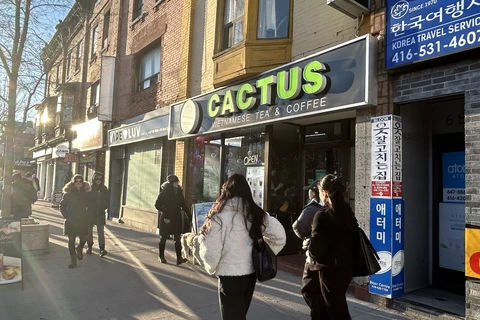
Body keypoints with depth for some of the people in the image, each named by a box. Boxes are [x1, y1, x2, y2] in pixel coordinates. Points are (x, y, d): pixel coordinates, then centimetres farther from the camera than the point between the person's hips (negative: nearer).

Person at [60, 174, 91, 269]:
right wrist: (66, 216, -5)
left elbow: (89, 205, 15)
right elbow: (62, 206, 5)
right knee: (71, 240, 2)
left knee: (83, 239, -2)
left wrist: (87, 212, 1)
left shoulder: (86, 194, 4)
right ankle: (73, 260, 13)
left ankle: (79, 249, 33)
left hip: (83, 221, 1)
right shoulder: (68, 194, -1)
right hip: (71, 221, -1)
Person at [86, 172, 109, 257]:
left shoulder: (104, 189, 5)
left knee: (101, 231, -5)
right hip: (90, 213, -1)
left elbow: (107, 200, 9)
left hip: (100, 213, 1)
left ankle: (102, 249, -7)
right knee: (89, 231, 8)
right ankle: (89, 246, 23)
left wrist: (104, 207, -3)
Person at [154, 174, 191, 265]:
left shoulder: (179, 192, 6)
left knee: (177, 238, -1)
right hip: (166, 219, -4)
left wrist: (190, 216, 6)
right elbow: (157, 204, -8)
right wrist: (166, 212, -18)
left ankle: (179, 258, -2)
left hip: (177, 219, 4)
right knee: (163, 237, 9)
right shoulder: (164, 192, -8)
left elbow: (184, 205, 12)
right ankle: (161, 256, 24)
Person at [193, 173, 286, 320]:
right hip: (251, 273, 5)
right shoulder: (256, 213, -2)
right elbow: (280, 236, -1)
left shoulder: (220, 216, -15)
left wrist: (211, 267, 6)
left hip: (229, 275, -5)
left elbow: (211, 250, -14)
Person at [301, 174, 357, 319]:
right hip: (345, 266, 7)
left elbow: (315, 247, -19)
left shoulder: (322, 215, -19)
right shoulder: (347, 211, 2)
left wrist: (312, 257, 1)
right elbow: (352, 238, 8)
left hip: (329, 269, -7)